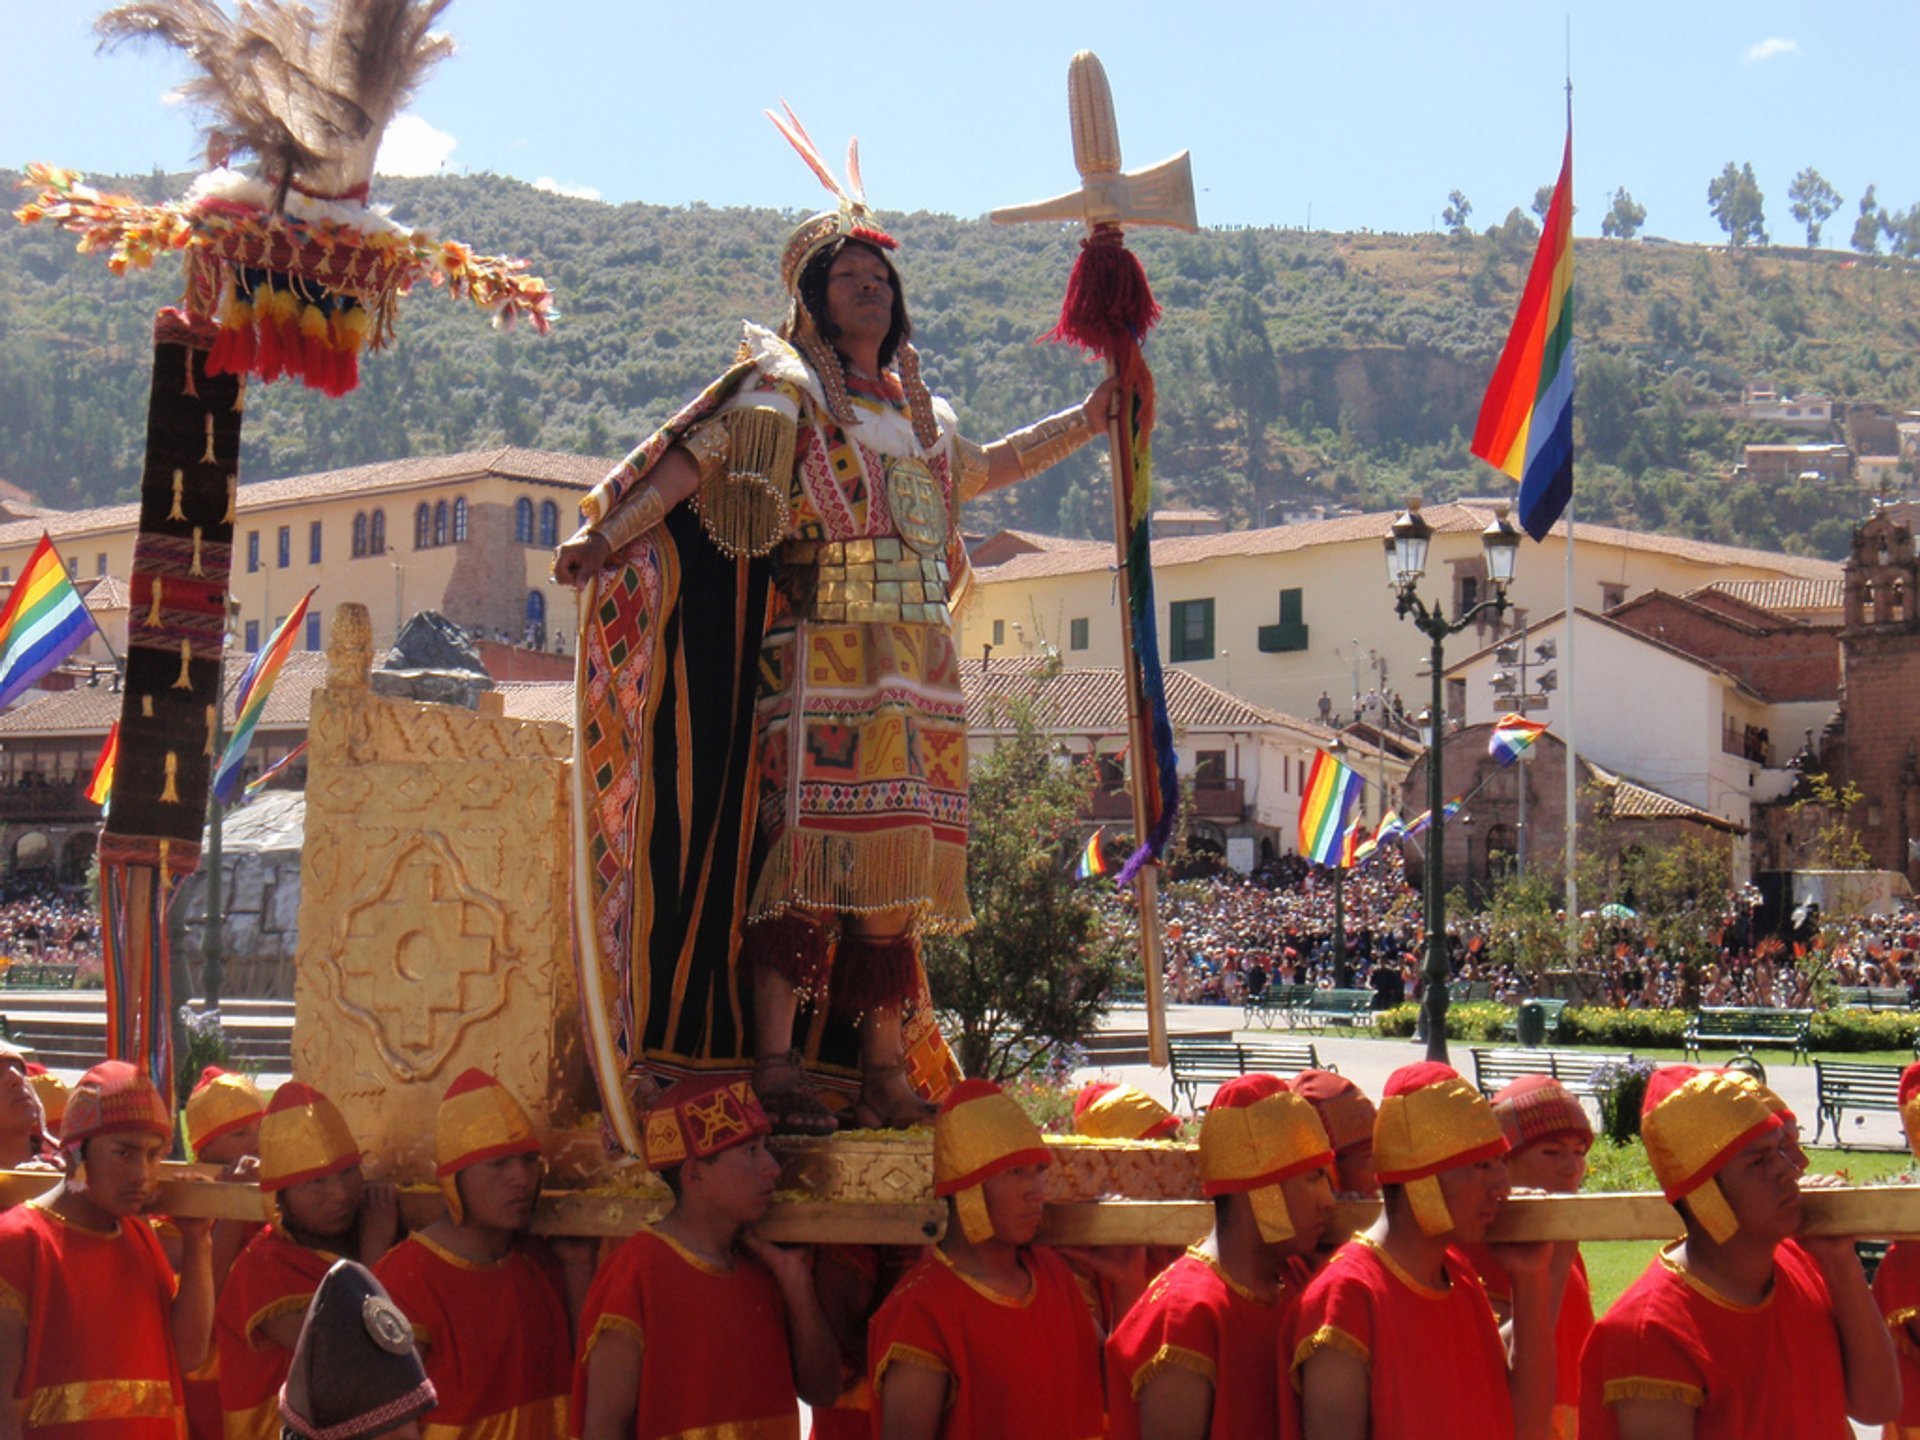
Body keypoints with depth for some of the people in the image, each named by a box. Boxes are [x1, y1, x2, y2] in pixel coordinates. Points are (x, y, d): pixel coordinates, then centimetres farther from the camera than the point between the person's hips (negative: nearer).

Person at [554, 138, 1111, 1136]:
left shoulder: (915, 408, 22)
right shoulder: (786, 391, 2)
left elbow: (980, 470, 41)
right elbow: (698, 455, -12)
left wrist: (1085, 422, 43)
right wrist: (607, 534, -25)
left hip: (919, 666, 7)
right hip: (826, 660, -6)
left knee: (898, 860, 5)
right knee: (814, 845, -14)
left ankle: (886, 1068, 9)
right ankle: (777, 1063, -12)